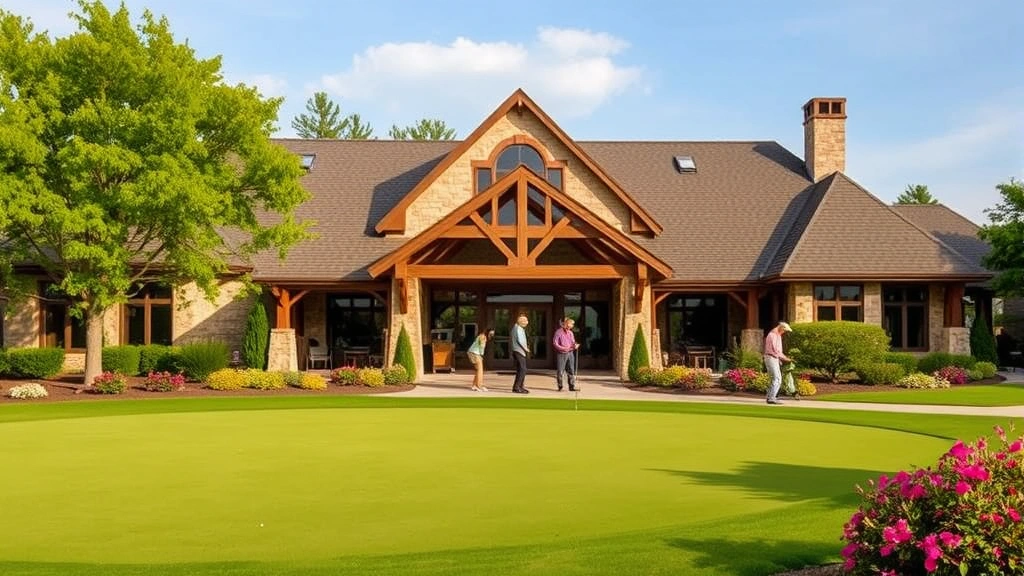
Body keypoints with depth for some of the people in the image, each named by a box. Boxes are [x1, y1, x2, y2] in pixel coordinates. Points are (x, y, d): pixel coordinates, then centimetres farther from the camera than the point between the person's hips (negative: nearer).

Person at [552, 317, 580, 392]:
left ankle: (572, 387, 6)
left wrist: (575, 346, -5)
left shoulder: (570, 333, 13)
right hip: (561, 354, -5)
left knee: (572, 370, 2)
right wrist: (562, 348, -21)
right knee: (560, 371, -1)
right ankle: (560, 387, 8)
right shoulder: (558, 332, -5)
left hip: (570, 353, 5)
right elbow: (555, 343, -10)